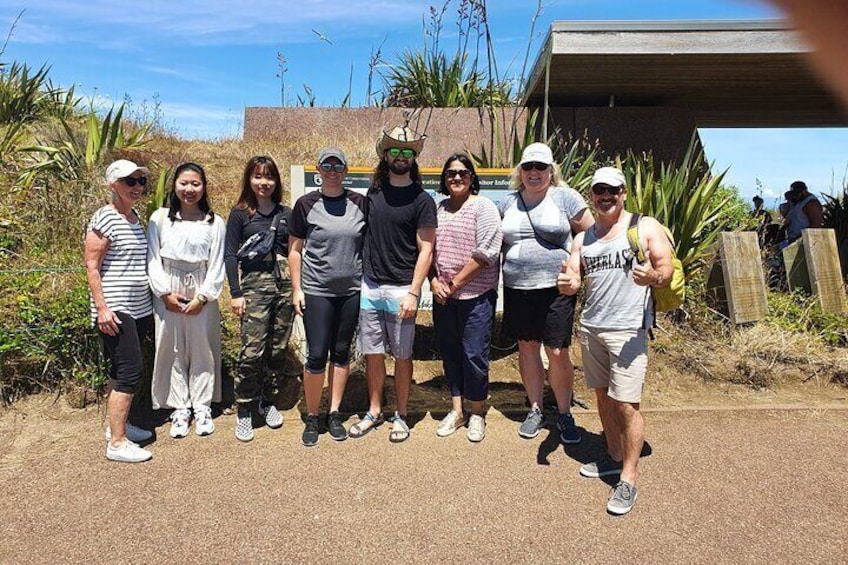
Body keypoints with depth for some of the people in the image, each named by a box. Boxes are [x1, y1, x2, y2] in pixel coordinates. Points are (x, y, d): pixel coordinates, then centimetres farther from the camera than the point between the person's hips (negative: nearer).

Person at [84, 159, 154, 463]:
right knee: (131, 370, -9)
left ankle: (117, 425, 28)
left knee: (121, 370, 16)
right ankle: (117, 442, -1)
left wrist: (155, 298, 19)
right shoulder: (104, 219, -11)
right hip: (115, 310, -8)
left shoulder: (137, 219, 13)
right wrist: (102, 307, -18)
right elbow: (91, 266, -13)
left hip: (140, 309, 8)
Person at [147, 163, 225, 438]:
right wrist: (165, 293, -8)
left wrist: (202, 297, -8)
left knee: (202, 350, 6)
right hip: (167, 295, 1)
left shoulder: (215, 222, 1)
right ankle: (180, 408, 19)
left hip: (202, 296, -1)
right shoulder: (160, 218, 3)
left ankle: (202, 407, 19)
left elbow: (217, 265, -1)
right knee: (173, 350, 6)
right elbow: (153, 259, 1)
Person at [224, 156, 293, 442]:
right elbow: (230, 254, 1)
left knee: (278, 350, 8)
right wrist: (236, 293, -5)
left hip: (286, 283, 3)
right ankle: (243, 411, 7)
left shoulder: (286, 213, 12)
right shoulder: (239, 214, 4)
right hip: (255, 284, -3)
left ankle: (268, 402, 26)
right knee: (252, 351, -8)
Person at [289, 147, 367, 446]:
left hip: (351, 290, 2)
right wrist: (296, 288, -2)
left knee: (341, 352, 11)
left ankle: (334, 413, 25)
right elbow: (295, 249, 3)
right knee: (317, 355, -2)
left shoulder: (360, 203, 4)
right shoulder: (306, 204, -1)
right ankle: (311, 417, 17)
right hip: (316, 291, -2)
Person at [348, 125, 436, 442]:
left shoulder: (421, 200, -4)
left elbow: (425, 249, -7)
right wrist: (360, 277, 9)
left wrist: (413, 292, -14)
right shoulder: (373, 193, 9)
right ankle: (374, 411, 27)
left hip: (401, 289, -4)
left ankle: (401, 416, 21)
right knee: (372, 353, 11)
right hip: (370, 286, 4)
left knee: (402, 355, 6)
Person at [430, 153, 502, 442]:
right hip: (443, 296, 5)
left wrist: (455, 283, -13)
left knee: (474, 355, 1)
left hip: (475, 295, -5)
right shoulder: (438, 209, 11)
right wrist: (434, 282, -2)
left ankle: (477, 414, 20)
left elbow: (486, 253, -14)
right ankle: (456, 410, 27)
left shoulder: (483, 207, -5)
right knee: (449, 353, 12)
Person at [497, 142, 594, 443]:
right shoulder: (508, 202, 11)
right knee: (527, 348, 11)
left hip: (556, 289, -4)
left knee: (558, 353, -1)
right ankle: (536, 410, 28)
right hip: (517, 290, 4)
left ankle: (564, 414, 19)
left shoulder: (565, 197, -2)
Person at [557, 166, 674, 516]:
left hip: (627, 329, -5)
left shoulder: (645, 227, 1)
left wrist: (654, 276, -28)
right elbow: (573, 280, 11)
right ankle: (614, 457, 33)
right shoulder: (585, 238, 15)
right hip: (590, 326, 6)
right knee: (603, 396, 15)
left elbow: (667, 270, -5)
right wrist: (566, 284, -13)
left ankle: (628, 479, 7)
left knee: (626, 404, -6)